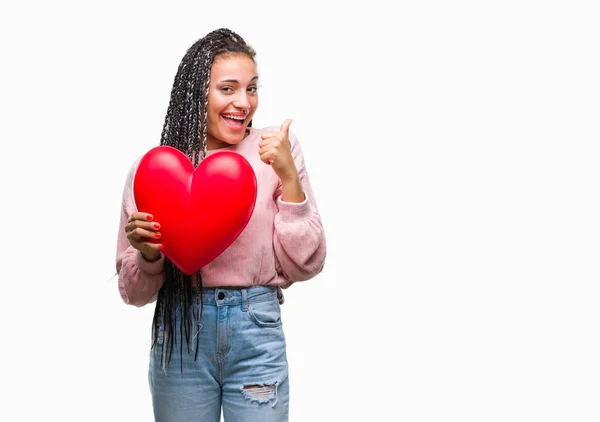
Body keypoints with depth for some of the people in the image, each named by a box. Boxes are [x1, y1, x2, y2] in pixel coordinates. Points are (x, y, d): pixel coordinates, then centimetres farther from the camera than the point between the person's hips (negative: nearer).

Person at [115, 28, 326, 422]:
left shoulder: (276, 149, -2)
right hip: (179, 334, 1)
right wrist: (148, 255, -16)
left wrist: (289, 177, -12)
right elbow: (134, 292, 5)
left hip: (258, 334, 0)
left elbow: (304, 265, -3)